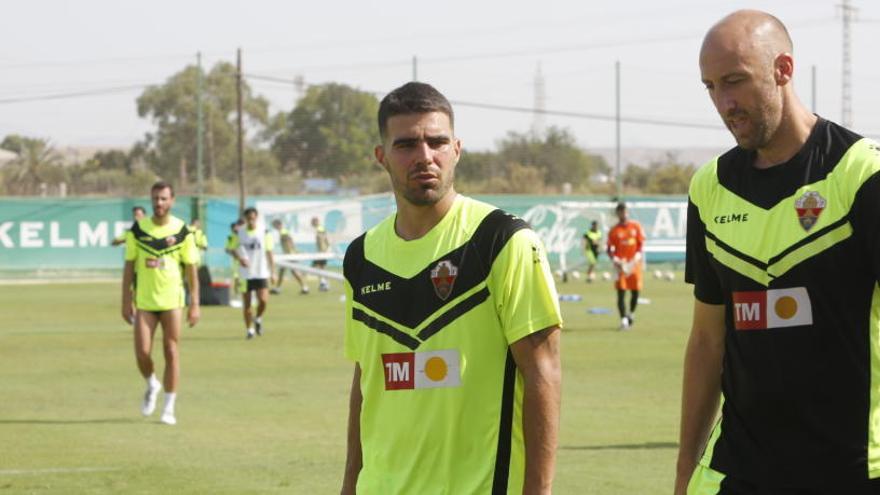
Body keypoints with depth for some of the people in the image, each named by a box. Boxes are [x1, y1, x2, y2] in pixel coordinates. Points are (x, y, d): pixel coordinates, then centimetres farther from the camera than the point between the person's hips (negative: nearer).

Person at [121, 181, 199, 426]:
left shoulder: (182, 231, -2)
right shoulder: (138, 229, 0)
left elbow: (191, 268, 1)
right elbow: (129, 266, 3)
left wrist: (195, 304, -3)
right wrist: (126, 301, -1)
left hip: (172, 300, -1)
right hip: (144, 301, 1)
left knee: (171, 353, -2)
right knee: (142, 353, -7)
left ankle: (169, 408, 7)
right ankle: (152, 386, 25)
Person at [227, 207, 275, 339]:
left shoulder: (264, 234, 2)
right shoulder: (239, 234, 3)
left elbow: (269, 254, 5)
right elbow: (232, 249, 9)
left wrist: (272, 273, 3)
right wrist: (239, 258, -13)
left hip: (261, 273, -1)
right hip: (245, 274, 1)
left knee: (263, 300, -15)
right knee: (247, 303, 3)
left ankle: (258, 318, 15)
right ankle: (249, 329, 16)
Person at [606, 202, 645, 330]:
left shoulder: (636, 226, 4)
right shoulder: (614, 230, 0)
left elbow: (641, 243, 5)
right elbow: (609, 249, 2)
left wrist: (638, 255, -12)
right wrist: (614, 259, -16)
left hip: (634, 263, 2)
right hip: (621, 265, -2)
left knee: (635, 292, 4)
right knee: (621, 292, -8)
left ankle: (631, 313, 28)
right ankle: (623, 319, -8)